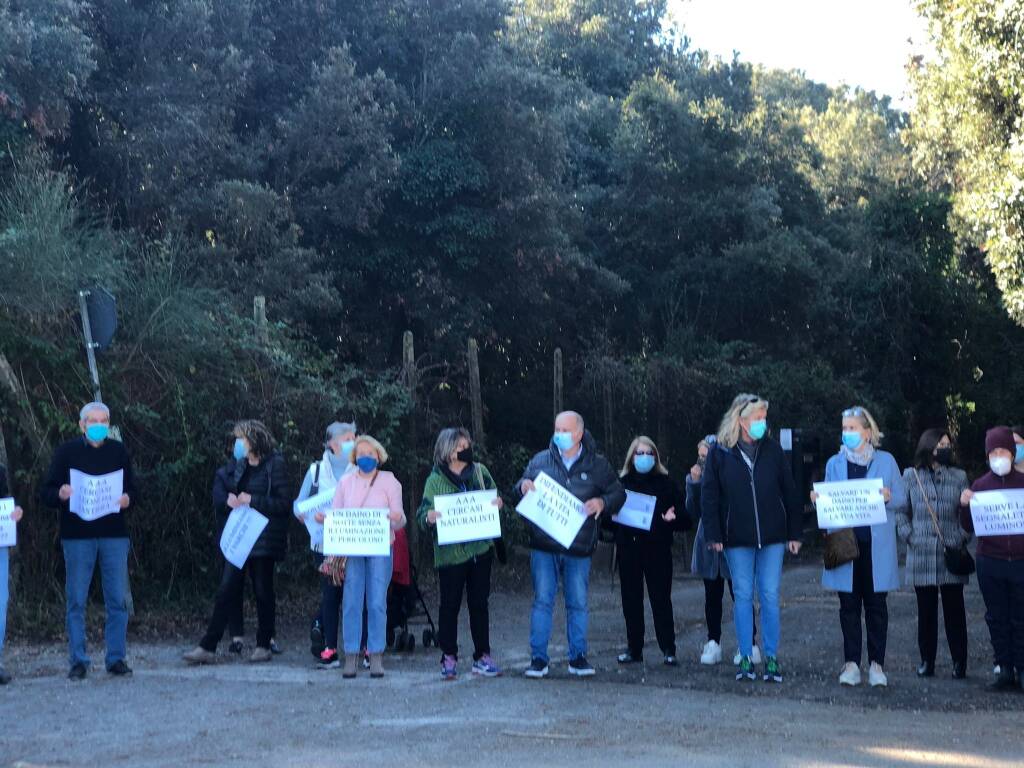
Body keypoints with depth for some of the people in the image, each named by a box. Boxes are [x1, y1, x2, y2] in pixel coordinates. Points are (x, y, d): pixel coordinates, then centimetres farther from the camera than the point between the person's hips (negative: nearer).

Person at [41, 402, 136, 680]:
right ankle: (78, 661, 8)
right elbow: (46, 492, 2)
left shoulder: (118, 451, 8)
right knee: (76, 601, 1)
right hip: (77, 536, -2)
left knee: (118, 600, 2)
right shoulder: (66, 451, 2)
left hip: (114, 535, 2)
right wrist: (60, 494, -21)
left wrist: (127, 498, -10)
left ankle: (116, 658, 10)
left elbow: (132, 488, 13)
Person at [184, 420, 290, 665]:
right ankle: (207, 647, 1)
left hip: (264, 541, -6)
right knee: (225, 591, 1)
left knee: (263, 592, 4)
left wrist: (252, 501, -17)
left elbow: (285, 503, -13)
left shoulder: (275, 464, -7)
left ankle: (264, 645, 17)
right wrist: (230, 500, -1)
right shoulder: (240, 466, 13)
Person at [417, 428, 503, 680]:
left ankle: (482, 656, 17)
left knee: (479, 603, 9)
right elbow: (423, 514, -6)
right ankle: (449, 657, 12)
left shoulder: (479, 471, 5)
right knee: (450, 605, 2)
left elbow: (494, 497, 12)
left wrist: (498, 504, -11)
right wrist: (429, 518, -29)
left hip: (480, 548, 3)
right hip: (450, 553, -3)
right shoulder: (435, 480, -4)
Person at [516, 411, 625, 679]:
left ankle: (578, 657, 18)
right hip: (544, 546, 0)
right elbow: (519, 488, 14)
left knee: (578, 603, 7)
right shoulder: (540, 461, 5)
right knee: (542, 601, 0)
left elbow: (618, 493, 8)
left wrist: (602, 502, -13)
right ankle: (538, 658, 6)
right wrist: (523, 486, -10)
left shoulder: (597, 465, 4)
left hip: (579, 547, 0)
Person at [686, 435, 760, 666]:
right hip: (708, 543, 5)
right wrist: (694, 483, -11)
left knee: (739, 594, -2)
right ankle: (713, 643, 15)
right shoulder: (698, 476, 5)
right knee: (712, 596, 9)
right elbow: (693, 512, 1)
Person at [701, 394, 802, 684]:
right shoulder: (720, 452, -2)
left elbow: (789, 492, 5)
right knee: (743, 596, 5)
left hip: (772, 536, 1)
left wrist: (794, 533, 2)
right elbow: (709, 495, -1)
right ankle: (745, 659, 12)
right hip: (737, 539, -1)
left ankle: (771, 658, 9)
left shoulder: (772, 449, 2)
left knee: (770, 597, 2)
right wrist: (713, 534, -7)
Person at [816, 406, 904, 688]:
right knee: (849, 604, 3)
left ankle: (876, 664, 9)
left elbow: (902, 499, 6)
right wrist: (818, 499, -9)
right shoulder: (835, 463, 10)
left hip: (877, 545, -1)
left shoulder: (886, 461, 5)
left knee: (876, 604, 2)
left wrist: (889, 497, -15)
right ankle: (851, 663, 9)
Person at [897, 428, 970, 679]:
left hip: (952, 555, 0)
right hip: (921, 555, 0)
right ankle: (927, 661, 14)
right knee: (926, 609, 6)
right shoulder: (911, 476, 5)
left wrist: (962, 538, -5)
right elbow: (901, 510, 8)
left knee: (954, 609, 2)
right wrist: (909, 536, -3)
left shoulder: (959, 477, 7)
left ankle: (959, 662, 9)